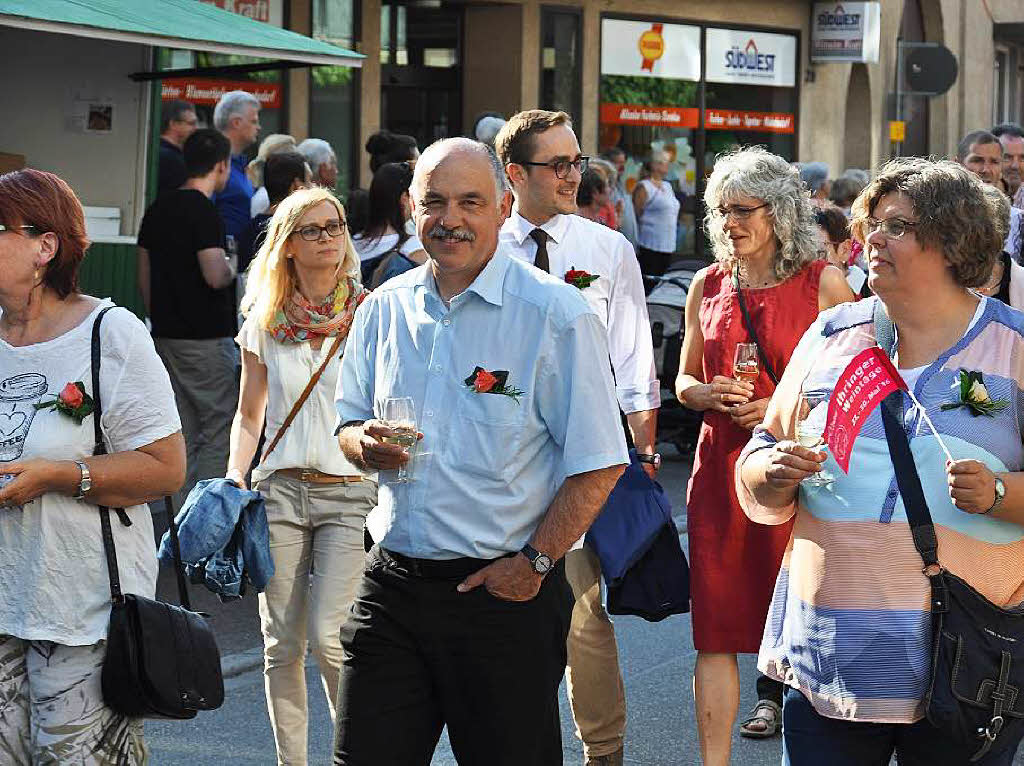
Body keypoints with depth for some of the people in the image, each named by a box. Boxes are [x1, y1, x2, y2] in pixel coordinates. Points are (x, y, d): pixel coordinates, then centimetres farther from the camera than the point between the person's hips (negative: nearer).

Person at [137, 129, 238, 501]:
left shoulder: (158, 209, 10)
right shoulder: (203, 212, -15)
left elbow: (144, 279, 14)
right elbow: (215, 276, -24)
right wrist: (232, 269, -3)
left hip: (167, 335, 8)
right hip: (206, 339, -8)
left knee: (183, 436, 11)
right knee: (219, 431, -2)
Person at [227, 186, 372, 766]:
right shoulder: (264, 323, 9)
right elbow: (249, 417, 14)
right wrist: (235, 478, 0)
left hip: (349, 492, -3)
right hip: (280, 489, 3)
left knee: (328, 637, -12)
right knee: (282, 644, 4)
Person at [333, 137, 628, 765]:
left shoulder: (557, 315, -9)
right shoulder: (384, 309, 8)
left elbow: (598, 465, -10)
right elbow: (349, 421, 19)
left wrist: (533, 564, -13)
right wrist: (365, 444, -5)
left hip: (505, 594, -4)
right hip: (392, 586, 4)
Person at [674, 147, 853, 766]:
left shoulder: (823, 283, -2)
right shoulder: (708, 286, 10)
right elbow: (684, 382, 19)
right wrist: (709, 394, -3)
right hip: (721, 466, 3)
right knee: (716, 630, 0)